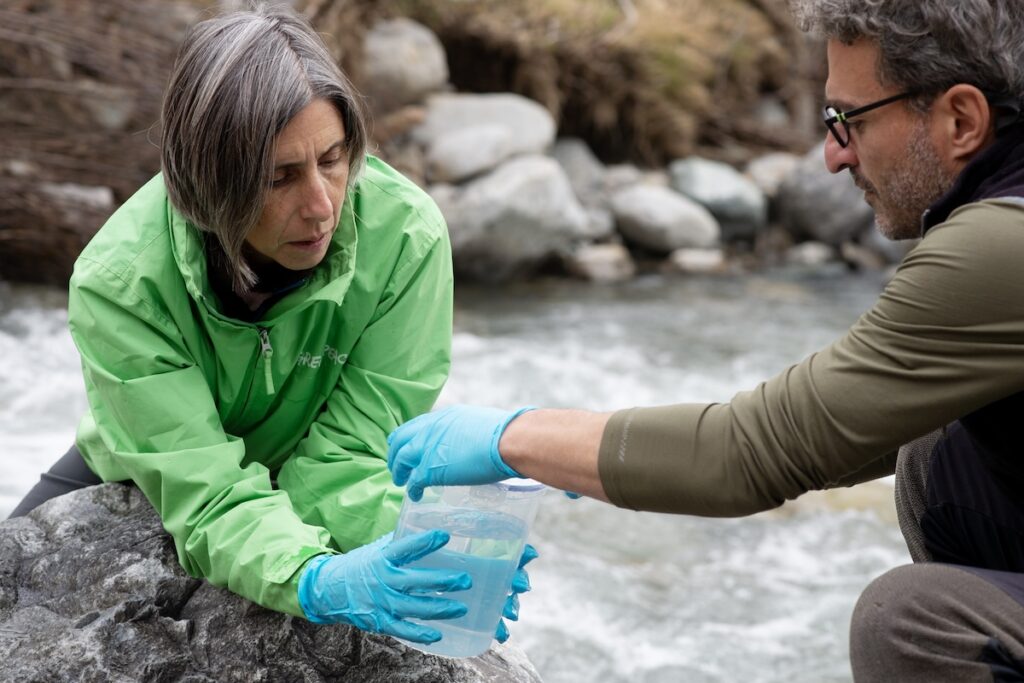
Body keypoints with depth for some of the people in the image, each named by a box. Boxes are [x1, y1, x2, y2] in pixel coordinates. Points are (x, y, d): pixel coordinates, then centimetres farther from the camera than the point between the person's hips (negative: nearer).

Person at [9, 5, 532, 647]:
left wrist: (422, 560, -46)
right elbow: (205, 489, -35)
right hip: (143, 489, 0)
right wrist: (312, 580, -55)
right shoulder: (118, 283, -32)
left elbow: (347, 452, -25)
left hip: (299, 490, 1)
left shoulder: (405, 237, -30)